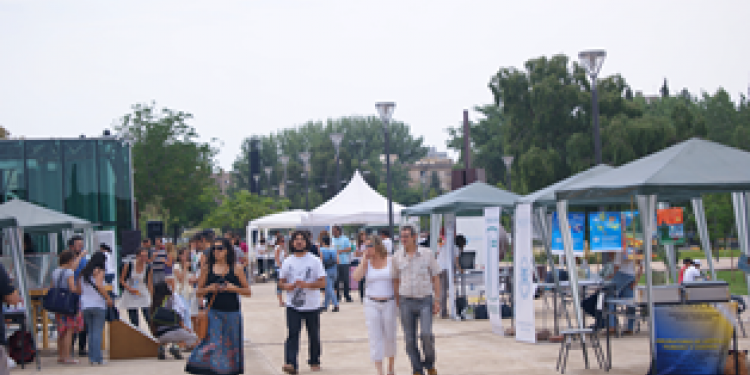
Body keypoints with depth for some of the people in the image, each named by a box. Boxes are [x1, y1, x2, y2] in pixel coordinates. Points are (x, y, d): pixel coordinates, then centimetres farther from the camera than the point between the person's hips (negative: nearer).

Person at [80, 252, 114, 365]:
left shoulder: (83, 273, 14)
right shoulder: (99, 271, -5)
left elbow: (80, 290, 13)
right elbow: (99, 286, -18)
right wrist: (108, 298, -12)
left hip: (85, 306, 6)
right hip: (98, 304, -6)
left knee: (90, 332, 10)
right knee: (98, 332, -5)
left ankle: (91, 357, 6)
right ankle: (97, 358, -10)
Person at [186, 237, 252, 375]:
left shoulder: (236, 268, 3)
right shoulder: (207, 268, 6)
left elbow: (248, 291, 5)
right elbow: (199, 291, 10)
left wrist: (234, 288, -13)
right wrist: (209, 289, -10)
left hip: (232, 313, 0)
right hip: (214, 313, 0)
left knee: (231, 346, 4)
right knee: (213, 344, -12)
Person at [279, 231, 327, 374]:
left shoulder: (315, 261, -1)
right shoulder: (287, 262, 6)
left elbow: (322, 282, -6)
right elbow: (281, 282, 9)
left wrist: (307, 284, -22)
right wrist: (290, 286, -14)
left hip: (312, 305, -1)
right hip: (293, 305, 1)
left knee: (314, 335, 9)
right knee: (292, 334, -10)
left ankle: (314, 361, 26)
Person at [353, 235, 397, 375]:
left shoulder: (391, 261, -1)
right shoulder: (366, 263, 2)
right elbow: (356, 277, -13)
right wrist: (365, 259, -11)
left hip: (389, 304, -1)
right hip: (372, 305, 1)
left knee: (390, 337, 9)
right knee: (375, 338, -4)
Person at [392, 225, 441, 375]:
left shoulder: (427, 254, -3)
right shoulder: (397, 257, 1)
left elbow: (435, 278, 1)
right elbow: (396, 280, 10)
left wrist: (437, 301, -4)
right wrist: (398, 303, 8)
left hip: (425, 301, -2)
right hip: (406, 302, 2)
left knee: (426, 335, -16)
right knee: (410, 340, 2)